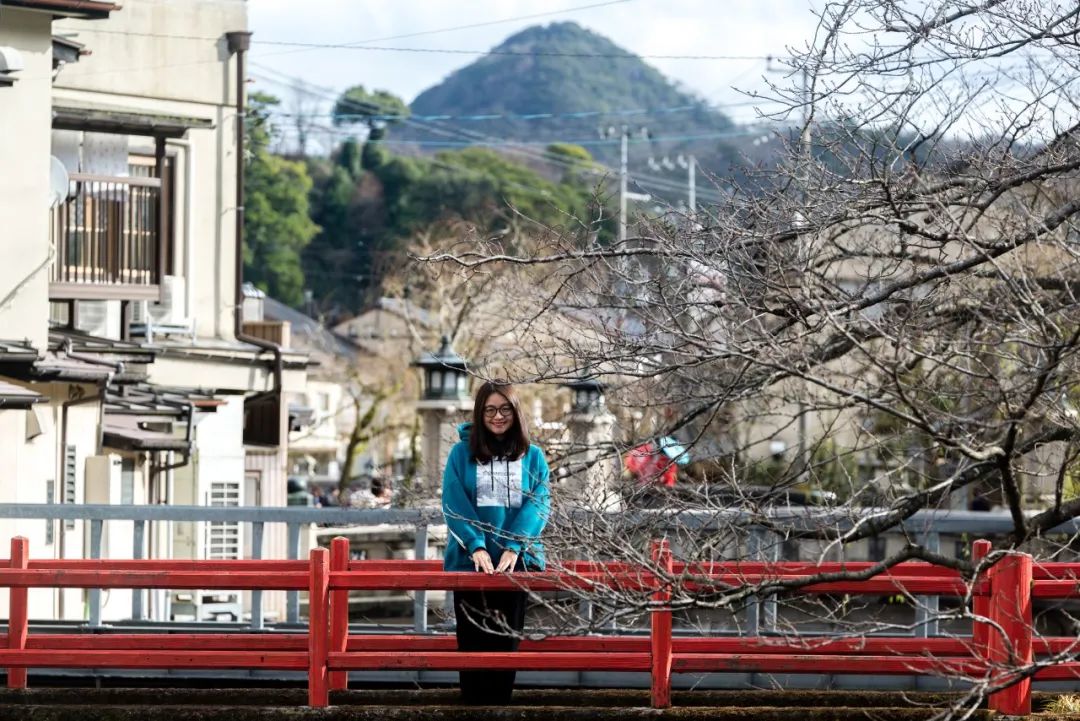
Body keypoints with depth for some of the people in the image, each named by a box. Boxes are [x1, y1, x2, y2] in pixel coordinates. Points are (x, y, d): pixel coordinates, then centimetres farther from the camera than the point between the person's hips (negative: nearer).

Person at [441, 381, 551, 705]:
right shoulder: (462, 453, 4)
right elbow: (454, 504, -5)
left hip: (516, 561, 1)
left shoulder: (532, 456, 7)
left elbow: (539, 504, -4)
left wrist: (514, 548, -18)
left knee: (506, 641, 3)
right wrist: (476, 546, -19)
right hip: (470, 561, -1)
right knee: (473, 642, -1)